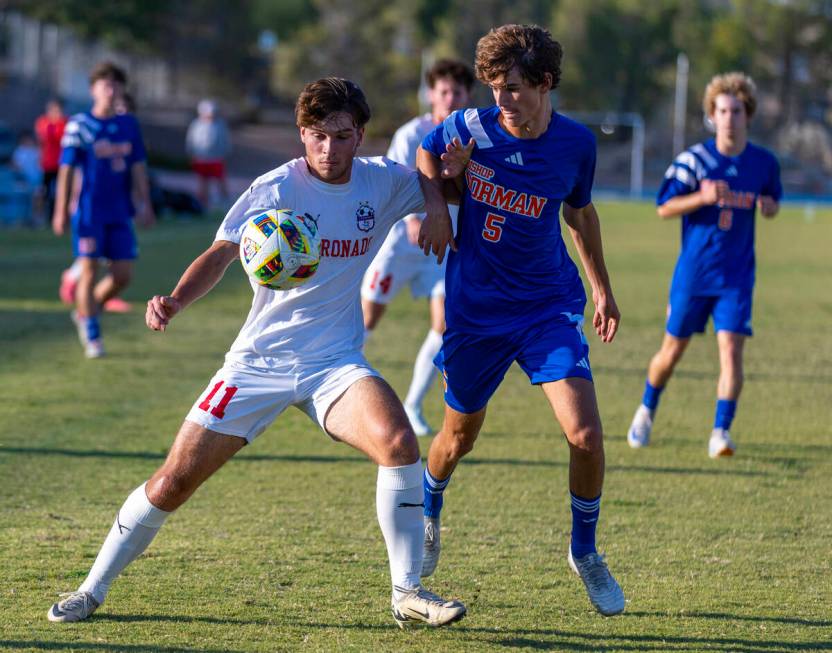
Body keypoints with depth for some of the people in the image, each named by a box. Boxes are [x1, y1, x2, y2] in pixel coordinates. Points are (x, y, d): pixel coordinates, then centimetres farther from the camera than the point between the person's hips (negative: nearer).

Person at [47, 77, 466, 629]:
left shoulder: (383, 183, 0)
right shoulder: (276, 190, -11)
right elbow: (222, 253, -20)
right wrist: (177, 300, -39)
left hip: (334, 363, 2)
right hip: (259, 361, -2)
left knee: (399, 442, -27)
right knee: (175, 480, -3)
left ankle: (408, 593, -13)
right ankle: (92, 590, 16)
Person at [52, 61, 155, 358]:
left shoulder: (129, 124, 8)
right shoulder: (79, 125, -4)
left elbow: (138, 167, 11)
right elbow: (66, 170, -4)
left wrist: (145, 205, 5)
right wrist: (61, 212, -6)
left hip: (120, 212, 4)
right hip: (89, 211, -4)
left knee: (123, 275, 2)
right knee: (89, 271, -4)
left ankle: (84, 312, 25)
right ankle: (92, 337, 6)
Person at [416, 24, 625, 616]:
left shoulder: (576, 143, -8)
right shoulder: (470, 129, -13)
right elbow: (426, 154, 11)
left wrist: (602, 288, 19)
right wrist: (435, 206, -8)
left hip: (550, 306, 0)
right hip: (475, 310, 0)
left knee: (586, 434, -15)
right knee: (460, 435, 16)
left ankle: (585, 551, 8)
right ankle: (427, 518, 49)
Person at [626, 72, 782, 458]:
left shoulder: (764, 163, 0)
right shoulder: (694, 159, -8)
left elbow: (773, 201, 18)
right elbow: (664, 208, -6)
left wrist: (769, 206, -7)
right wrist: (703, 198, -23)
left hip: (736, 276, 1)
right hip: (693, 272, -1)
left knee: (731, 348, -14)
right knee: (673, 350, 10)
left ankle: (721, 432, -10)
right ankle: (646, 412, 35)